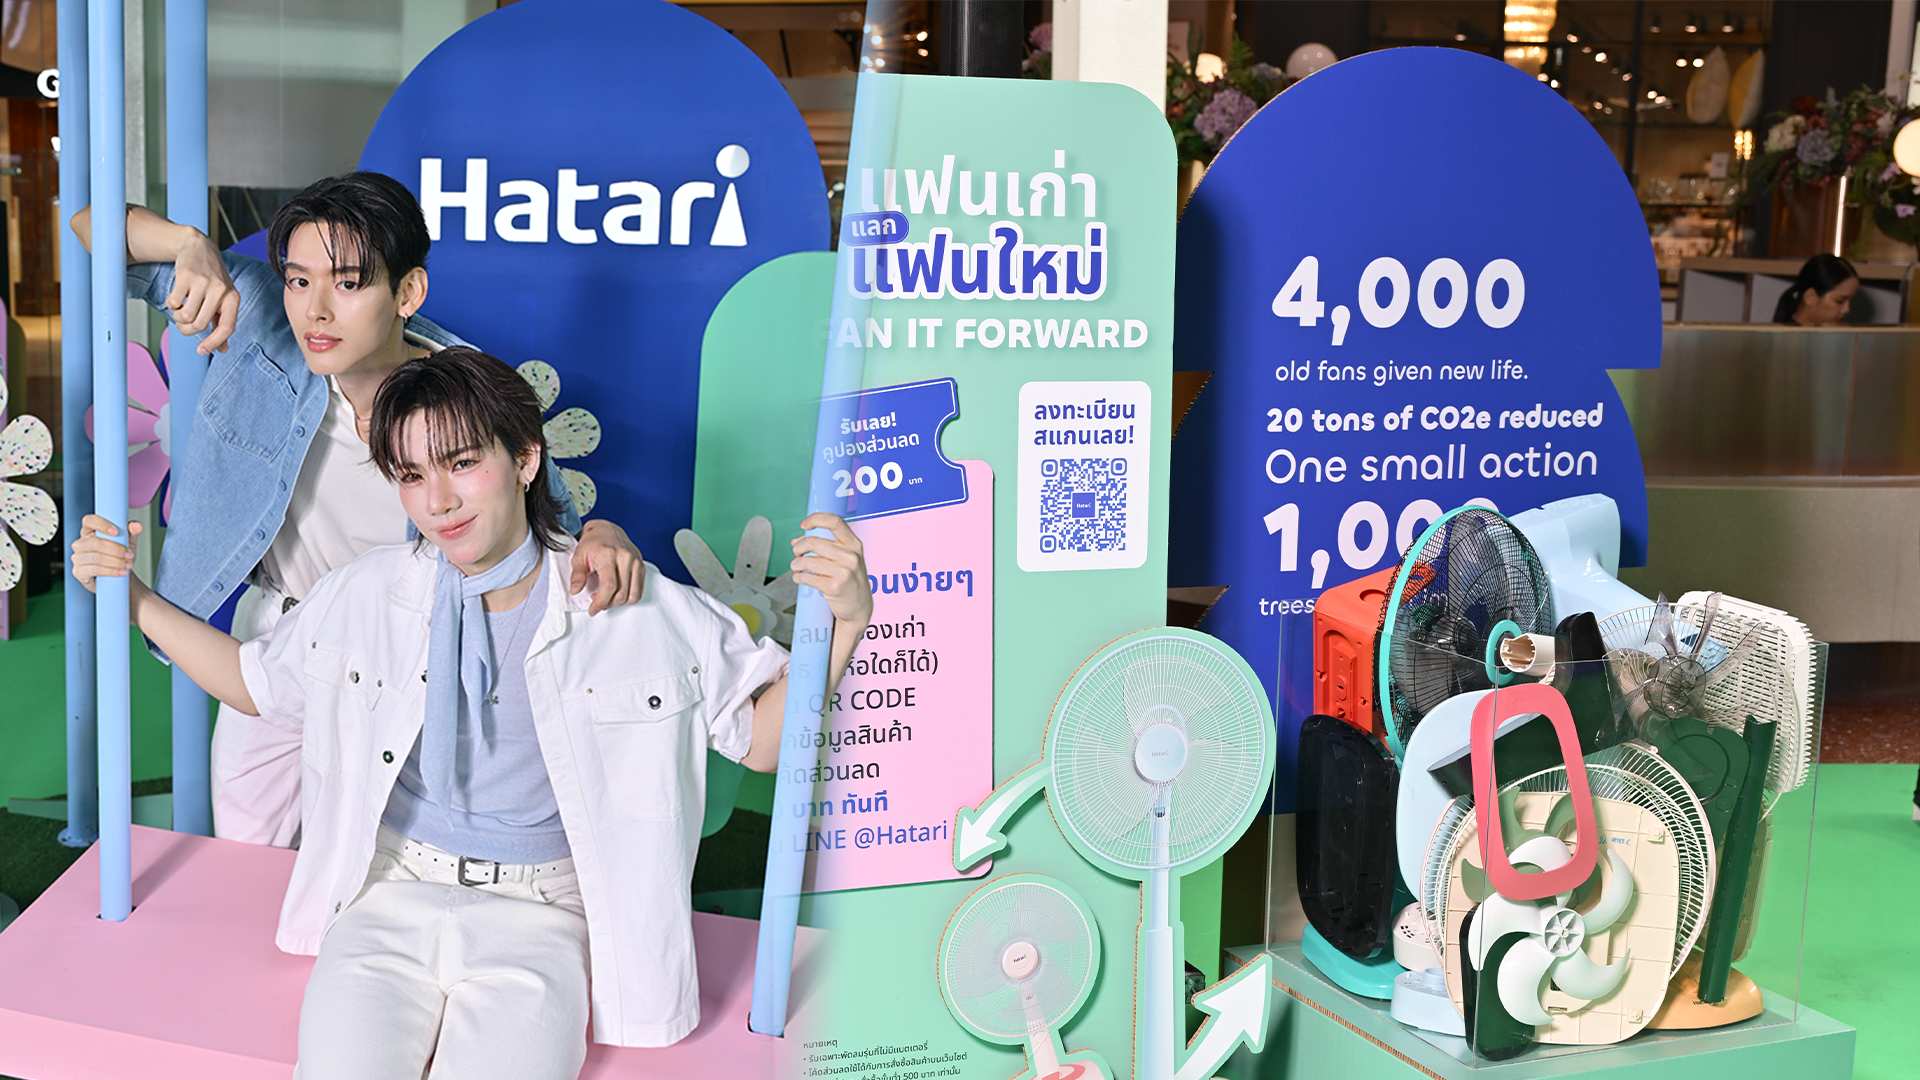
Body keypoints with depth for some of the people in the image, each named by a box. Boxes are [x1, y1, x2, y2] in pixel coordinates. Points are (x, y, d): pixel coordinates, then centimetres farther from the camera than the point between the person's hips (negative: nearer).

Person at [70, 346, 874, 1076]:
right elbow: (256, 682, 23)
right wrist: (130, 595, 15)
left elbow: (761, 737, 2)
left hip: (537, 920, -2)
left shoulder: (639, 614, -3)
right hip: (390, 898, 2)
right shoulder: (367, 595, 7)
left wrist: (842, 625, -14)